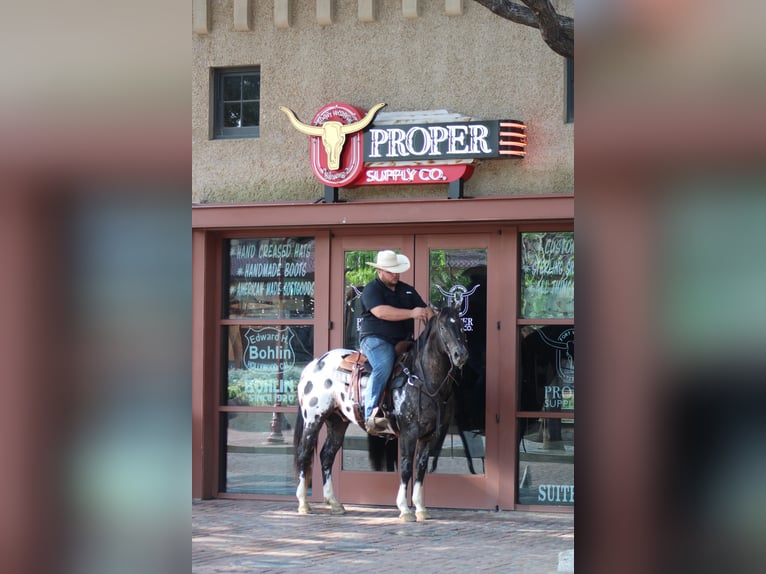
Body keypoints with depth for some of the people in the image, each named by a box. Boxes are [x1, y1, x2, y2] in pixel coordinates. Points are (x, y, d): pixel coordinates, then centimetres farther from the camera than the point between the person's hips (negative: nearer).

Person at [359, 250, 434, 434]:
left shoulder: (408, 290, 21)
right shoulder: (371, 290, -1)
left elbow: (425, 310, 18)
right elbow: (381, 312, -19)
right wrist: (411, 313, -23)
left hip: (403, 341, 7)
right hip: (376, 339, -7)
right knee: (384, 365, -35)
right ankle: (371, 415, -40)